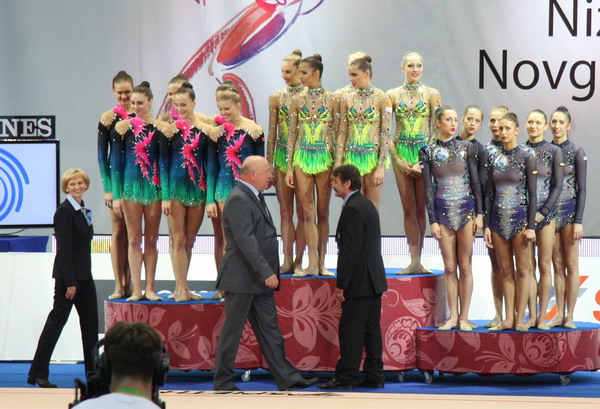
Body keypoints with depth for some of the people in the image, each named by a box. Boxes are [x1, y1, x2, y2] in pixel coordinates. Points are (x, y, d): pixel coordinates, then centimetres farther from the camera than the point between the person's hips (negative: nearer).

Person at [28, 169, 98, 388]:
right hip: (68, 275, -9)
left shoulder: (83, 210, 13)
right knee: (57, 318, -6)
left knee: (90, 320, 10)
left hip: (84, 274, 9)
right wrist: (70, 282, -21)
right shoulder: (64, 212, -14)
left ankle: (93, 370, 16)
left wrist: (77, 280, 17)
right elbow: (64, 248, -18)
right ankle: (38, 372, -3)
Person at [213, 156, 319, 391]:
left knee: (269, 330, 9)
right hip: (241, 279, -10)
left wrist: (269, 273, 18)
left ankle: (287, 378, 11)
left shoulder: (254, 197, 16)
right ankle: (223, 383, 7)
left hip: (259, 281, 10)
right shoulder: (239, 200, -17)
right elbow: (246, 241, -25)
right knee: (232, 331, -1)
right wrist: (267, 273, -28)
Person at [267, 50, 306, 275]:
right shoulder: (277, 97, 8)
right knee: (285, 211, 3)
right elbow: (272, 133, 10)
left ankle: (298, 261, 3)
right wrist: (269, 164, 6)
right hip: (282, 157, 3)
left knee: (302, 210, -1)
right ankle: (287, 260, 3)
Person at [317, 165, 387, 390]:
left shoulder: (352, 210, -17)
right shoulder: (368, 205, 14)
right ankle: (374, 376, 12)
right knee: (371, 329, 10)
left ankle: (345, 377, -2)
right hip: (374, 279, 10)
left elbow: (350, 251, -21)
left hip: (359, 281, -10)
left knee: (351, 330, -5)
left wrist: (341, 284, -17)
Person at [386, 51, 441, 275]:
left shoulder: (431, 94, 1)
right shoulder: (393, 95, 5)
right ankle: (414, 262, 3)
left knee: (421, 207, 0)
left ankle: (417, 260, 5)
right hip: (401, 153, 1)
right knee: (408, 208, 1)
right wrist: (398, 160, -6)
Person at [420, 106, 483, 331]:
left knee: (465, 265, 1)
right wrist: (432, 220, -3)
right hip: (443, 211, 0)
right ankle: (453, 316, 10)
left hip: (466, 208, 0)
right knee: (449, 267, 4)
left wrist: (479, 214, -3)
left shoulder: (467, 148, 3)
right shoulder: (427, 151, 2)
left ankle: (464, 317, 4)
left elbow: (475, 182, 3)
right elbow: (428, 187, 1)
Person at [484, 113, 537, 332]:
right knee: (505, 270, 7)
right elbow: (489, 193, 10)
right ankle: (508, 318, 11)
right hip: (498, 218, 4)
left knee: (522, 270, 1)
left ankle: (520, 318, 4)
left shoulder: (526, 158, -3)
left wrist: (531, 226, -10)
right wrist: (486, 225, 5)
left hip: (519, 217, -4)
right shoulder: (493, 159, 9)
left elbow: (532, 194, -5)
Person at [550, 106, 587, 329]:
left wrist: (579, 221, -10)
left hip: (569, 210, -4)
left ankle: (570, 316, 2)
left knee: (571, 265, 0)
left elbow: (582, 189, -4)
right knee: (557, 266, 8)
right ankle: (559, 314, 11)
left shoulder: (577, 152, -3)